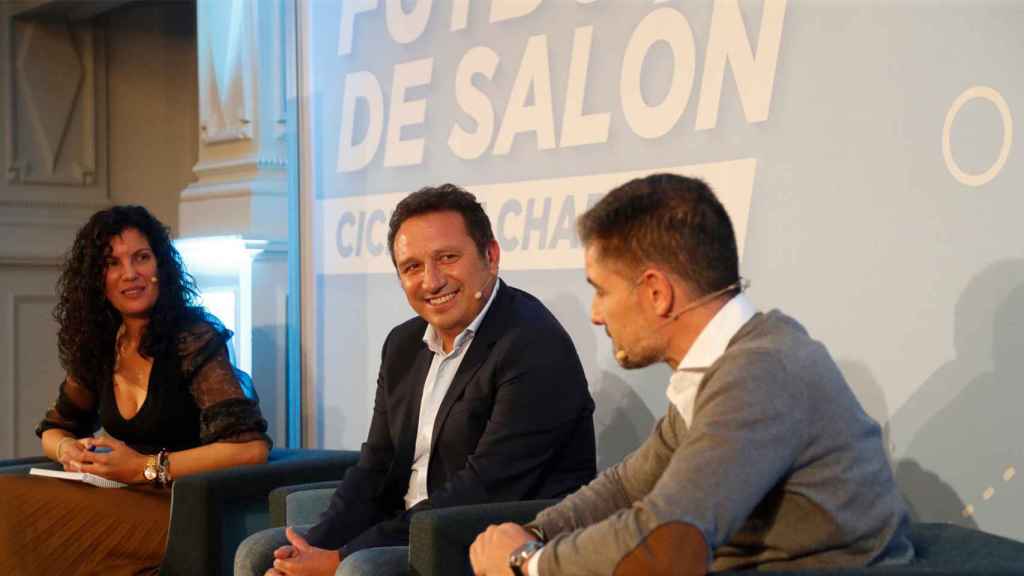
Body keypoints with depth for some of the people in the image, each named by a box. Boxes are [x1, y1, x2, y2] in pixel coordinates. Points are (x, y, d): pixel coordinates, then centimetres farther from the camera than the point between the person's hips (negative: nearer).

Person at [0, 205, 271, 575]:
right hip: (123, 502, 6)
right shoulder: (99, 344, 7)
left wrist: (146, 467, -20)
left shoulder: (194, 339, -12)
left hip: (182, 510, -6)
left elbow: (251, 446, -21)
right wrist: (69, 449, -2)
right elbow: (54, 428, 23)